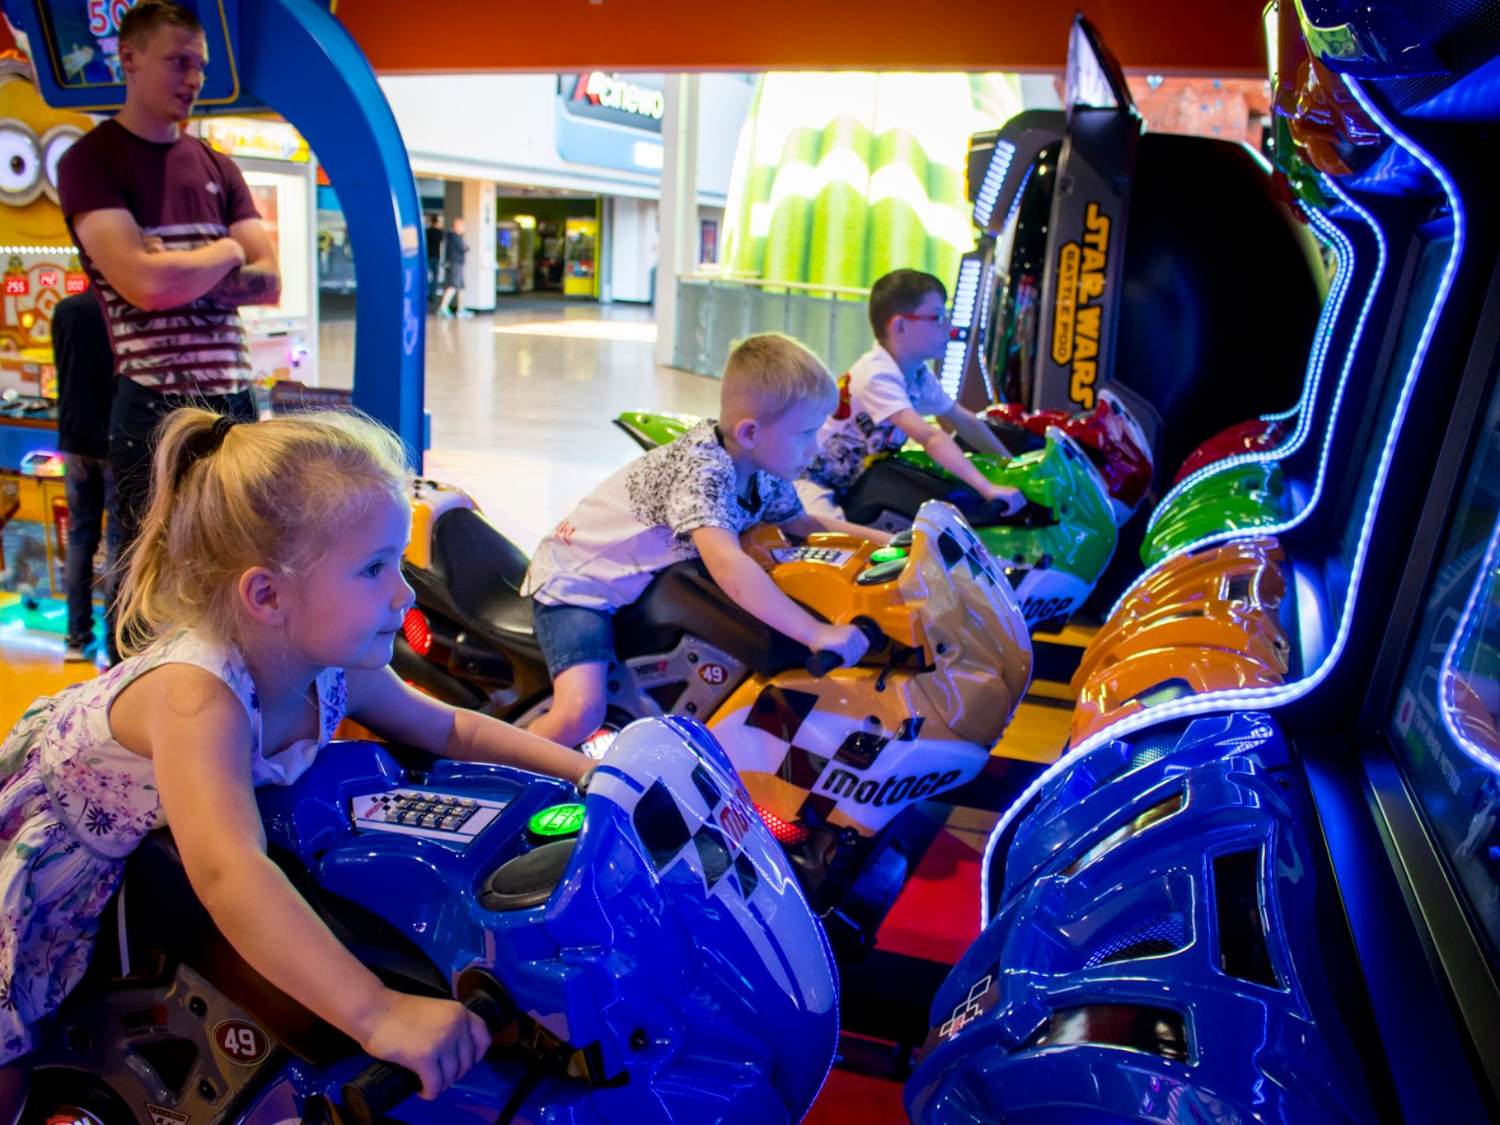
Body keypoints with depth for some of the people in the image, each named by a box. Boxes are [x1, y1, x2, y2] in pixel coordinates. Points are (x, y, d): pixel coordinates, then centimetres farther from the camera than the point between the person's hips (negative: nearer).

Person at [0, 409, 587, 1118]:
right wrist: (378, 1014, -64)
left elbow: (449, 729, -3)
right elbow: (228, 875, -57)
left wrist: (581, 767, -11)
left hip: (137, 866, 6)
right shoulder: (196, 695, -44)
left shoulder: (336, 674, -21)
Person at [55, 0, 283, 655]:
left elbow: (268, 283, 4)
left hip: (234, 398, 5)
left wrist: (178, 274, -11)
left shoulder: (216, 167, 16)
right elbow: (144, 284, -16)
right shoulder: (91, 161, -1)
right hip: (154, 406, -5)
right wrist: (226, 252, 0)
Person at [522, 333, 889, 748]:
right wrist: (815, 632, -50)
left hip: (644, 578, 9)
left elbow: (800, 524, 12)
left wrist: (882, 539, 2)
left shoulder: (764, 472, -6)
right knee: (580, 714, -25)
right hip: (576, 582, -9)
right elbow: (727, 565, -46)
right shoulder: (703, 469, -32)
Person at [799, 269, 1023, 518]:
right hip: (811, 477, -9)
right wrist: (987, 488, -45)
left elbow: (964, 421, 9)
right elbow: (931, 437, -40)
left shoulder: (918, 373, -2)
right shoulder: (876, 376, -30)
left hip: (856, 483, 10)